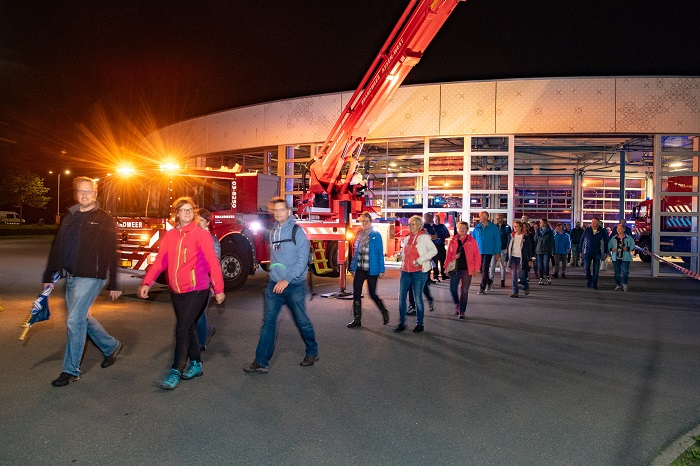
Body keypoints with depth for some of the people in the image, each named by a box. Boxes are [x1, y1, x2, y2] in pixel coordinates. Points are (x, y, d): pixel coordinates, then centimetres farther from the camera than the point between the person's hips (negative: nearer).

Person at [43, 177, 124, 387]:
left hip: (91, 277, -7)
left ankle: (71, 371, 4)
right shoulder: (69, 218, 14)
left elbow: (111, 253, -8)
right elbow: (57, 249, 16)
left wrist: (113, 285, -10)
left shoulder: (104, 220, -5)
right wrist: (49, 277, 13)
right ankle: (111, 346, 35)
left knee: (74, 321, -8)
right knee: (83, 318, 16)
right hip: (71, 277, 7)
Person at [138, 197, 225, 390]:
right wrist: (147, 283, -9)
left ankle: (176, 372, 1)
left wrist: (218, 289, -13)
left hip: (196, 290, -5)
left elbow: (213, 262, -10)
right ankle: (196, 364, 30)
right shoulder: (170, 236, 8)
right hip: (176, 291, 6)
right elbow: (160, 261, 3)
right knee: (188, 328, 15)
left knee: (182, 329, -9)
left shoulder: (201, 234, -8)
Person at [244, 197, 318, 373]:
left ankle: (312, 353, 29)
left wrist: (287, 280, -21)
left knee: (302, 321, 8)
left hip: (294, 285, -5)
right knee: (268, 321, -1)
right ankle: (261, 362, 2)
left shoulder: (297, 231, -9)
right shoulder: (273, 232, 10)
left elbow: (302, 259, -15)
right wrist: (275, 276, 9)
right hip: (274, 284, 5)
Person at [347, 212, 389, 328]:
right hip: (359, 269, 5)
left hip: (371, 270, -5)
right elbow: (356, 252, 13)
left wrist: (381, 270, -9)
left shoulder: (376, 235, -6)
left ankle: (384, 312, 29)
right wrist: (353, 268, 10)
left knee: (372, 294, 3)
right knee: (356, 294, 1)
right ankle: (357, 319, 11)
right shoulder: (359, 235, 8)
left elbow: (380, 253, -6)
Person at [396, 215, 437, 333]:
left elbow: (434, 251, -16)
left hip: (419, 272, -6)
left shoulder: (424, 237, -5)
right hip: (406, 271, 6)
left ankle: (419, 324, 12)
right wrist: (402, 266, 13)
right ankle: (402, 323, 11)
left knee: (417, 297, -1)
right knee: (401, 296, 2)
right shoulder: (407, 238, 15)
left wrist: (420, 260, -19)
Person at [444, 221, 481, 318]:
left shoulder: (472, 241, 2)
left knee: (464, 291, 1)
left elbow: (477, 255, 1)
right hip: (455, 269, 2)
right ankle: (457, 304, 28)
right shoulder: (453, 241, 8)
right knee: (453, 288, 0)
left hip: (467, 269, -2)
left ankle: (462, 311, 9)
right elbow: (449, 255, 10)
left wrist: (476, 268, -5)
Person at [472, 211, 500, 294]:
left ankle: (482, 288, -3)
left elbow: (497, 240, -1)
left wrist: (498, 252, -4)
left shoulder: (493, 227, -3)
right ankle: (489, 282, 35)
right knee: (481, 269, 12)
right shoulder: (477, 227, 6)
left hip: (488, 251, -4)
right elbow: (473, 239, 11)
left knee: (485, 269, -7)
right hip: (478, 251, 4)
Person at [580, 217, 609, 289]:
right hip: (587, 252, 0)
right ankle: (589, 281, 14)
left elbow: (605, 242, 7)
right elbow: (582, 240, 7)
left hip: (597, 253, 0)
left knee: (596, 270, 3)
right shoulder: (587, 230, -1)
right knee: (586, 267, -9)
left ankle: (594, 284, 12)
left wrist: (605, 253, 3)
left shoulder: (602, 231, -2)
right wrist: (581, 251, 5)